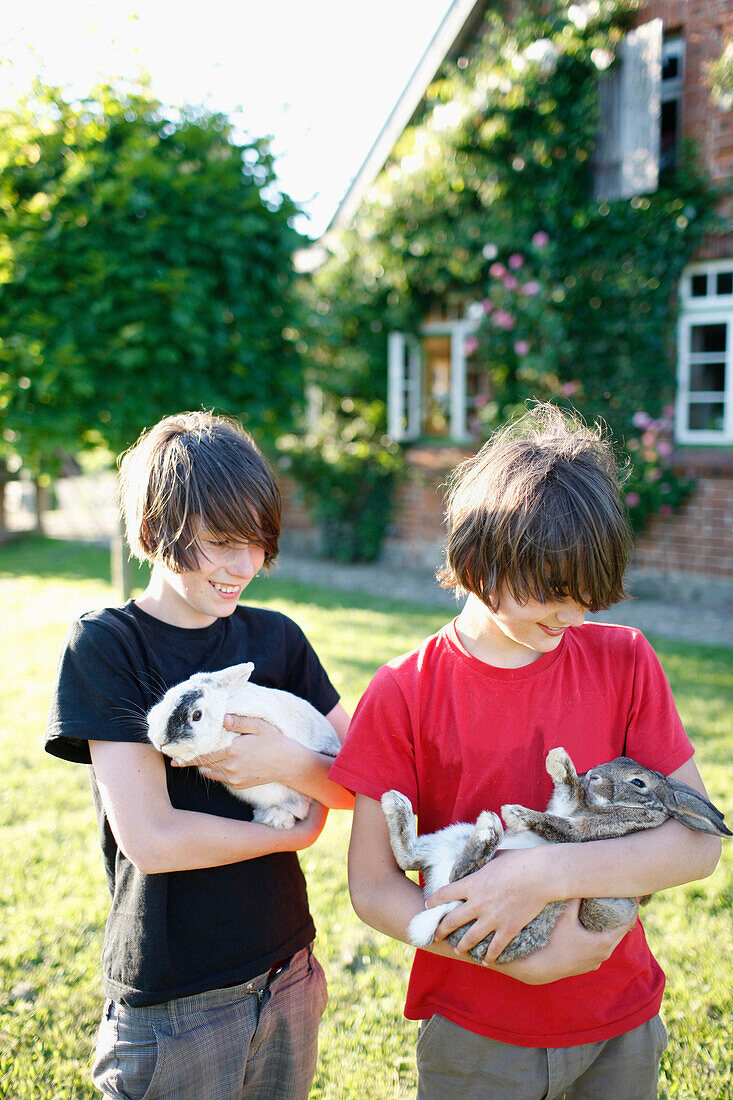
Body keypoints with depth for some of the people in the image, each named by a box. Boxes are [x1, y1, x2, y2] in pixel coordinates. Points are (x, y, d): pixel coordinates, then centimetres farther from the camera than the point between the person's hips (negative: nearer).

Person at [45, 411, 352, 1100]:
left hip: (288, 976, 5)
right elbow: (151, 839, -20)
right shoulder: (103, 647, -13)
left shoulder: (276, 638, 1)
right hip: (170, 1008, -4)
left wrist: (289, 764, -20)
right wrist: (297, 834, -9)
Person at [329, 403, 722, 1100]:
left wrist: (548, 873, -25)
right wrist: (523, 962, -22)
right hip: (474, 1033, -2)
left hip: (620, 1024, 2)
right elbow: (372, 887, -12)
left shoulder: (622, 661, -8)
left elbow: (697, 843, -11)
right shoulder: (404, 694, -14)